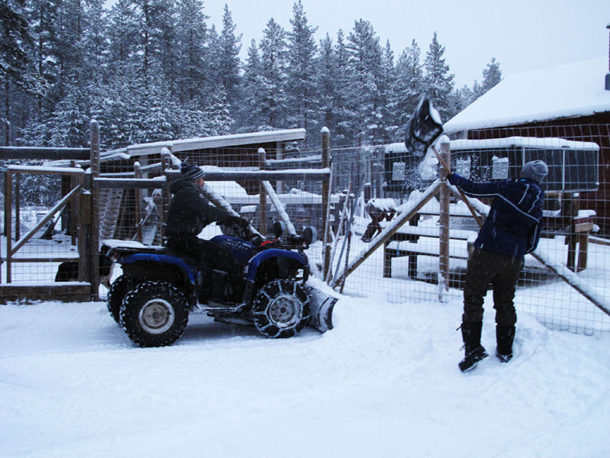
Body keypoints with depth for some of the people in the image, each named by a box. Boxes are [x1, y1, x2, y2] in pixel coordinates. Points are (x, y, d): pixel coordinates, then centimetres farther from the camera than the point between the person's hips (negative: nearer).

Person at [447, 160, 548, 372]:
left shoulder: (507, 188, -6)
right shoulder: (537, 206, 8)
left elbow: (474, 189, 0)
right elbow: (532, 243, 13)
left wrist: (455, 179, 19)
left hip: (486, 253, -5)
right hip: (513, 260, 5)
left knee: (473, 298, 0)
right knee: (505, 302, 17)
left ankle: (473, 347, -9)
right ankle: (505, 350, 25)